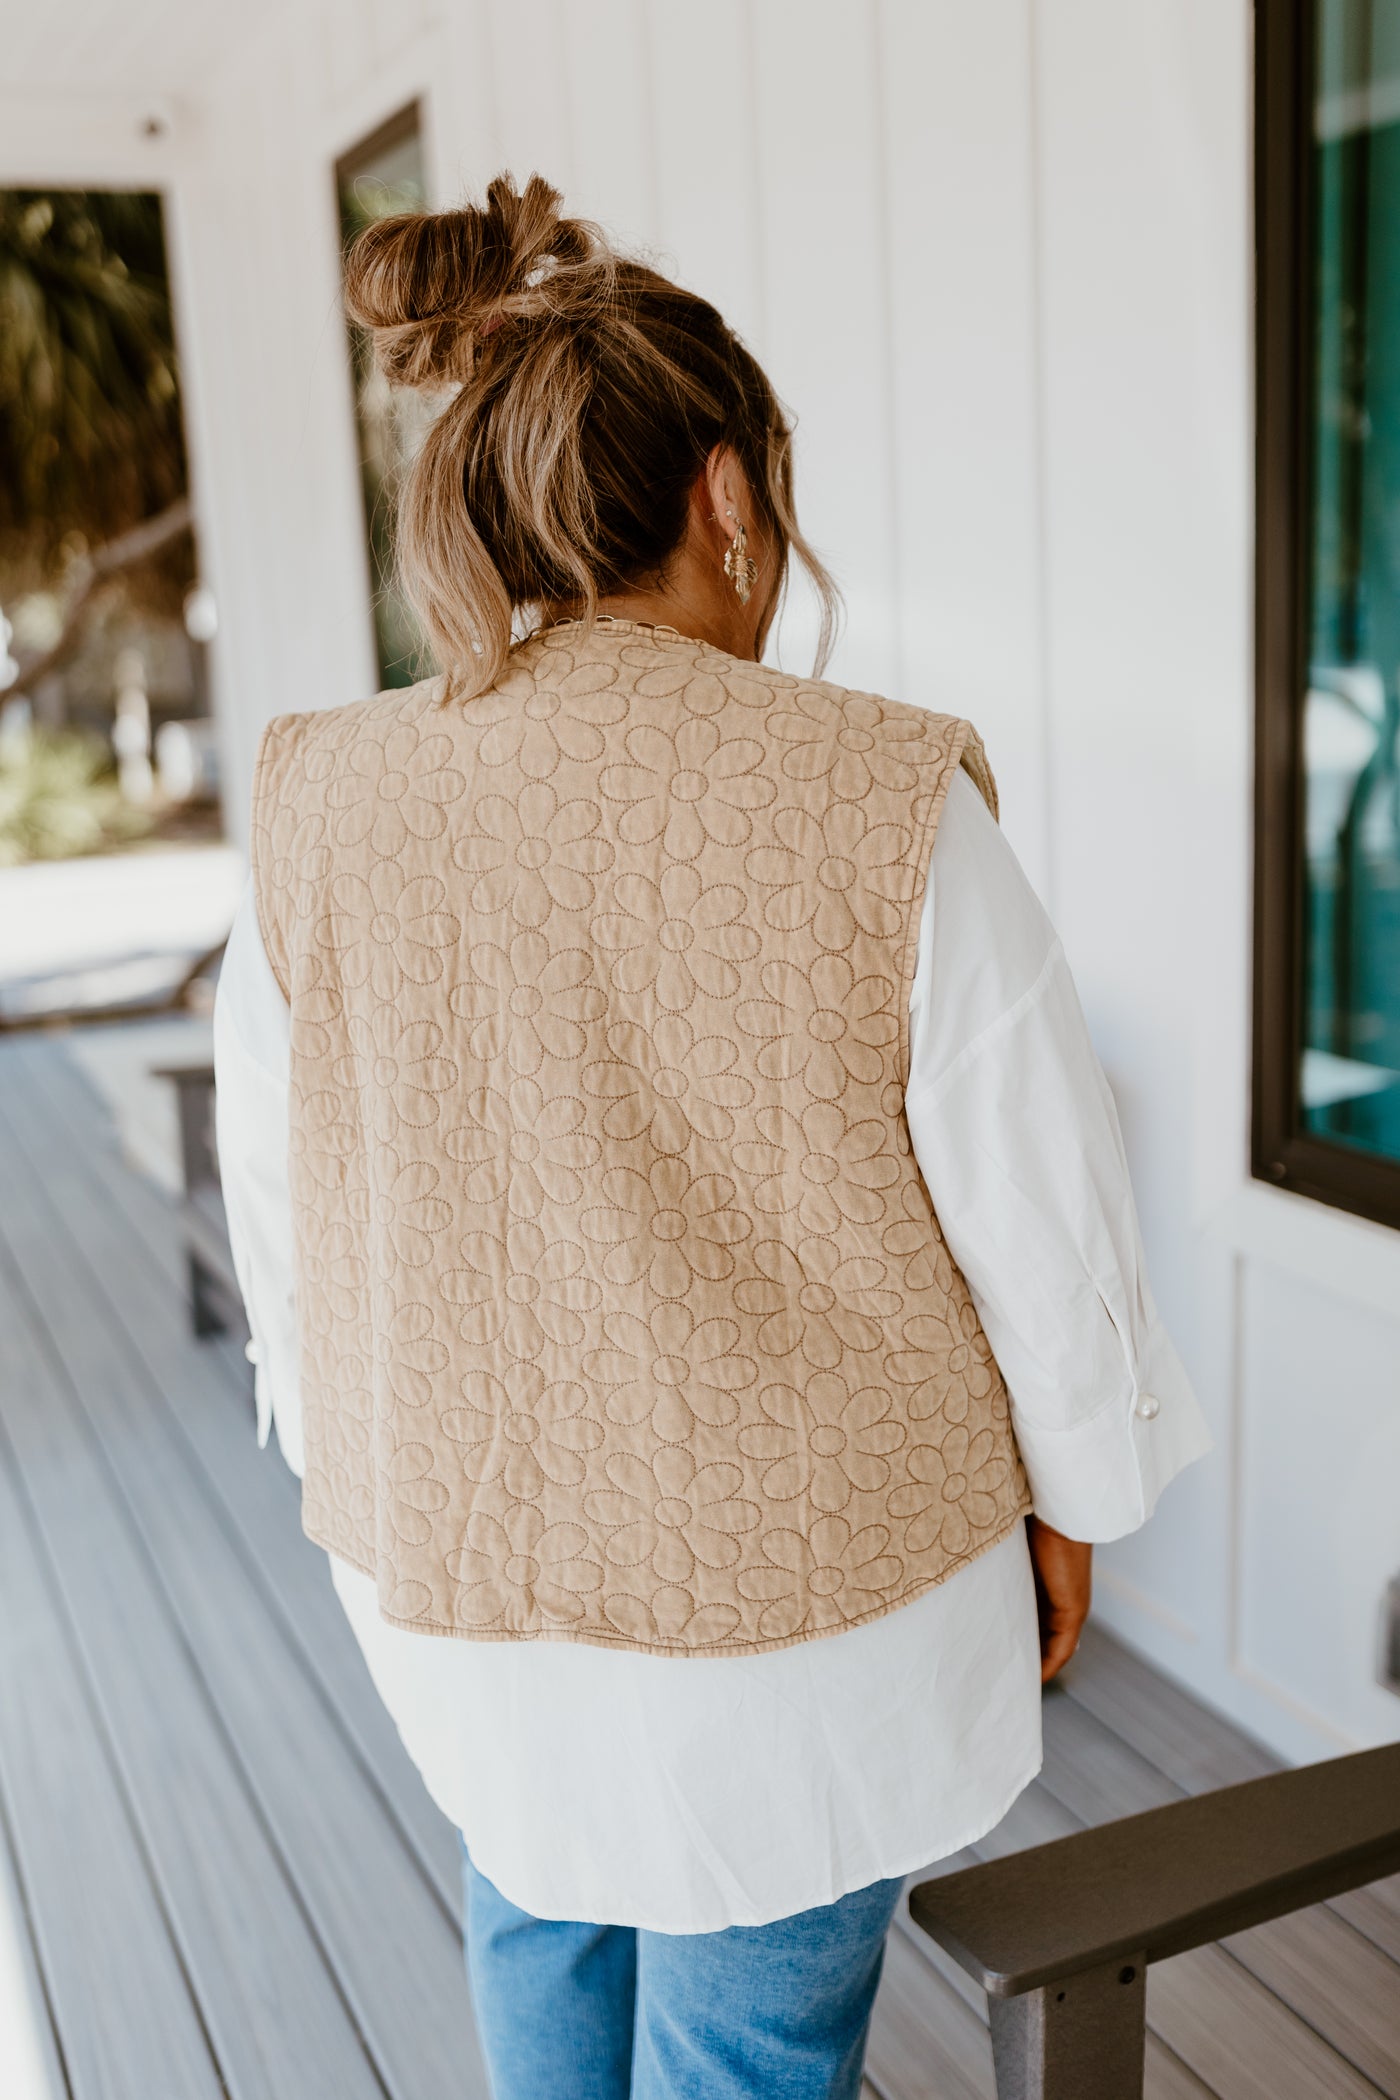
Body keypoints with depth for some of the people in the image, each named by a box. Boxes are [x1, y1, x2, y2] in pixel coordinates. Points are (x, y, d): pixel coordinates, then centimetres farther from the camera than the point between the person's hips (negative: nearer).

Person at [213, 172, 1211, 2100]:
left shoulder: (320, 818, -12)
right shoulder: (884, 810, -22)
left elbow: (282, 1225, -1)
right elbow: (1042, 1219, -14)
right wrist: (1070, 1501, 4)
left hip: (457, 1562, 3)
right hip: (810, 1583, -3)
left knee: (540, 1898, 33)